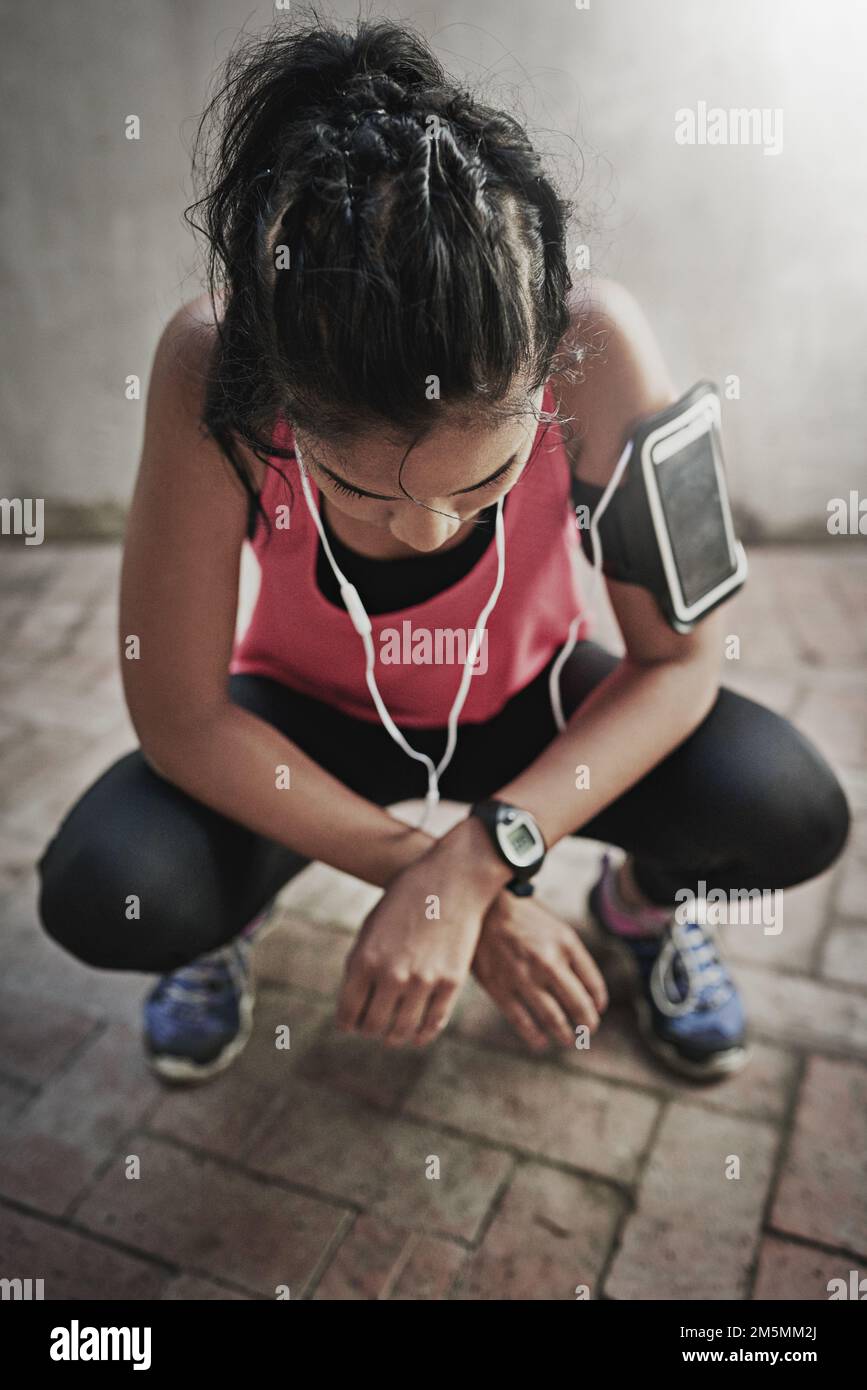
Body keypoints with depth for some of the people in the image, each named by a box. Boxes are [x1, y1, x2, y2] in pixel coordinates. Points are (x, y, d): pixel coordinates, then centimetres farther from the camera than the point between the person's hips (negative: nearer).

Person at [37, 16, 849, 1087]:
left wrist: (472, 861, -33)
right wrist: (453, 886, -25)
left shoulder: (599, 351, -30)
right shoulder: (211, 368, -31)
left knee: (790, 811, -23)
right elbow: (178, 719, -25)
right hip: (310, 719, 0)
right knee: (102, 894, -26)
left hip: (522, 701, 1)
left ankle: (642, 898, 13)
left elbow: (679, 659, -21)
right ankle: (235, 912, 11)